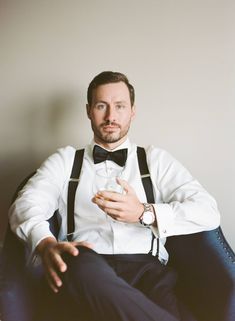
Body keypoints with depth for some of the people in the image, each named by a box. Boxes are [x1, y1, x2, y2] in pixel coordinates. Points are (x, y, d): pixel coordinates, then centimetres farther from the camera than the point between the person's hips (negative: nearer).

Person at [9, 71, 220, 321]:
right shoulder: (65, 160, 20)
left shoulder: (156, 160, 19)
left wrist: (144, 213, -11)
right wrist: (46, 244, -21)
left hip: (144, 266, -2)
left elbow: (209, 212, 6)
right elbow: (26, 204, 2)